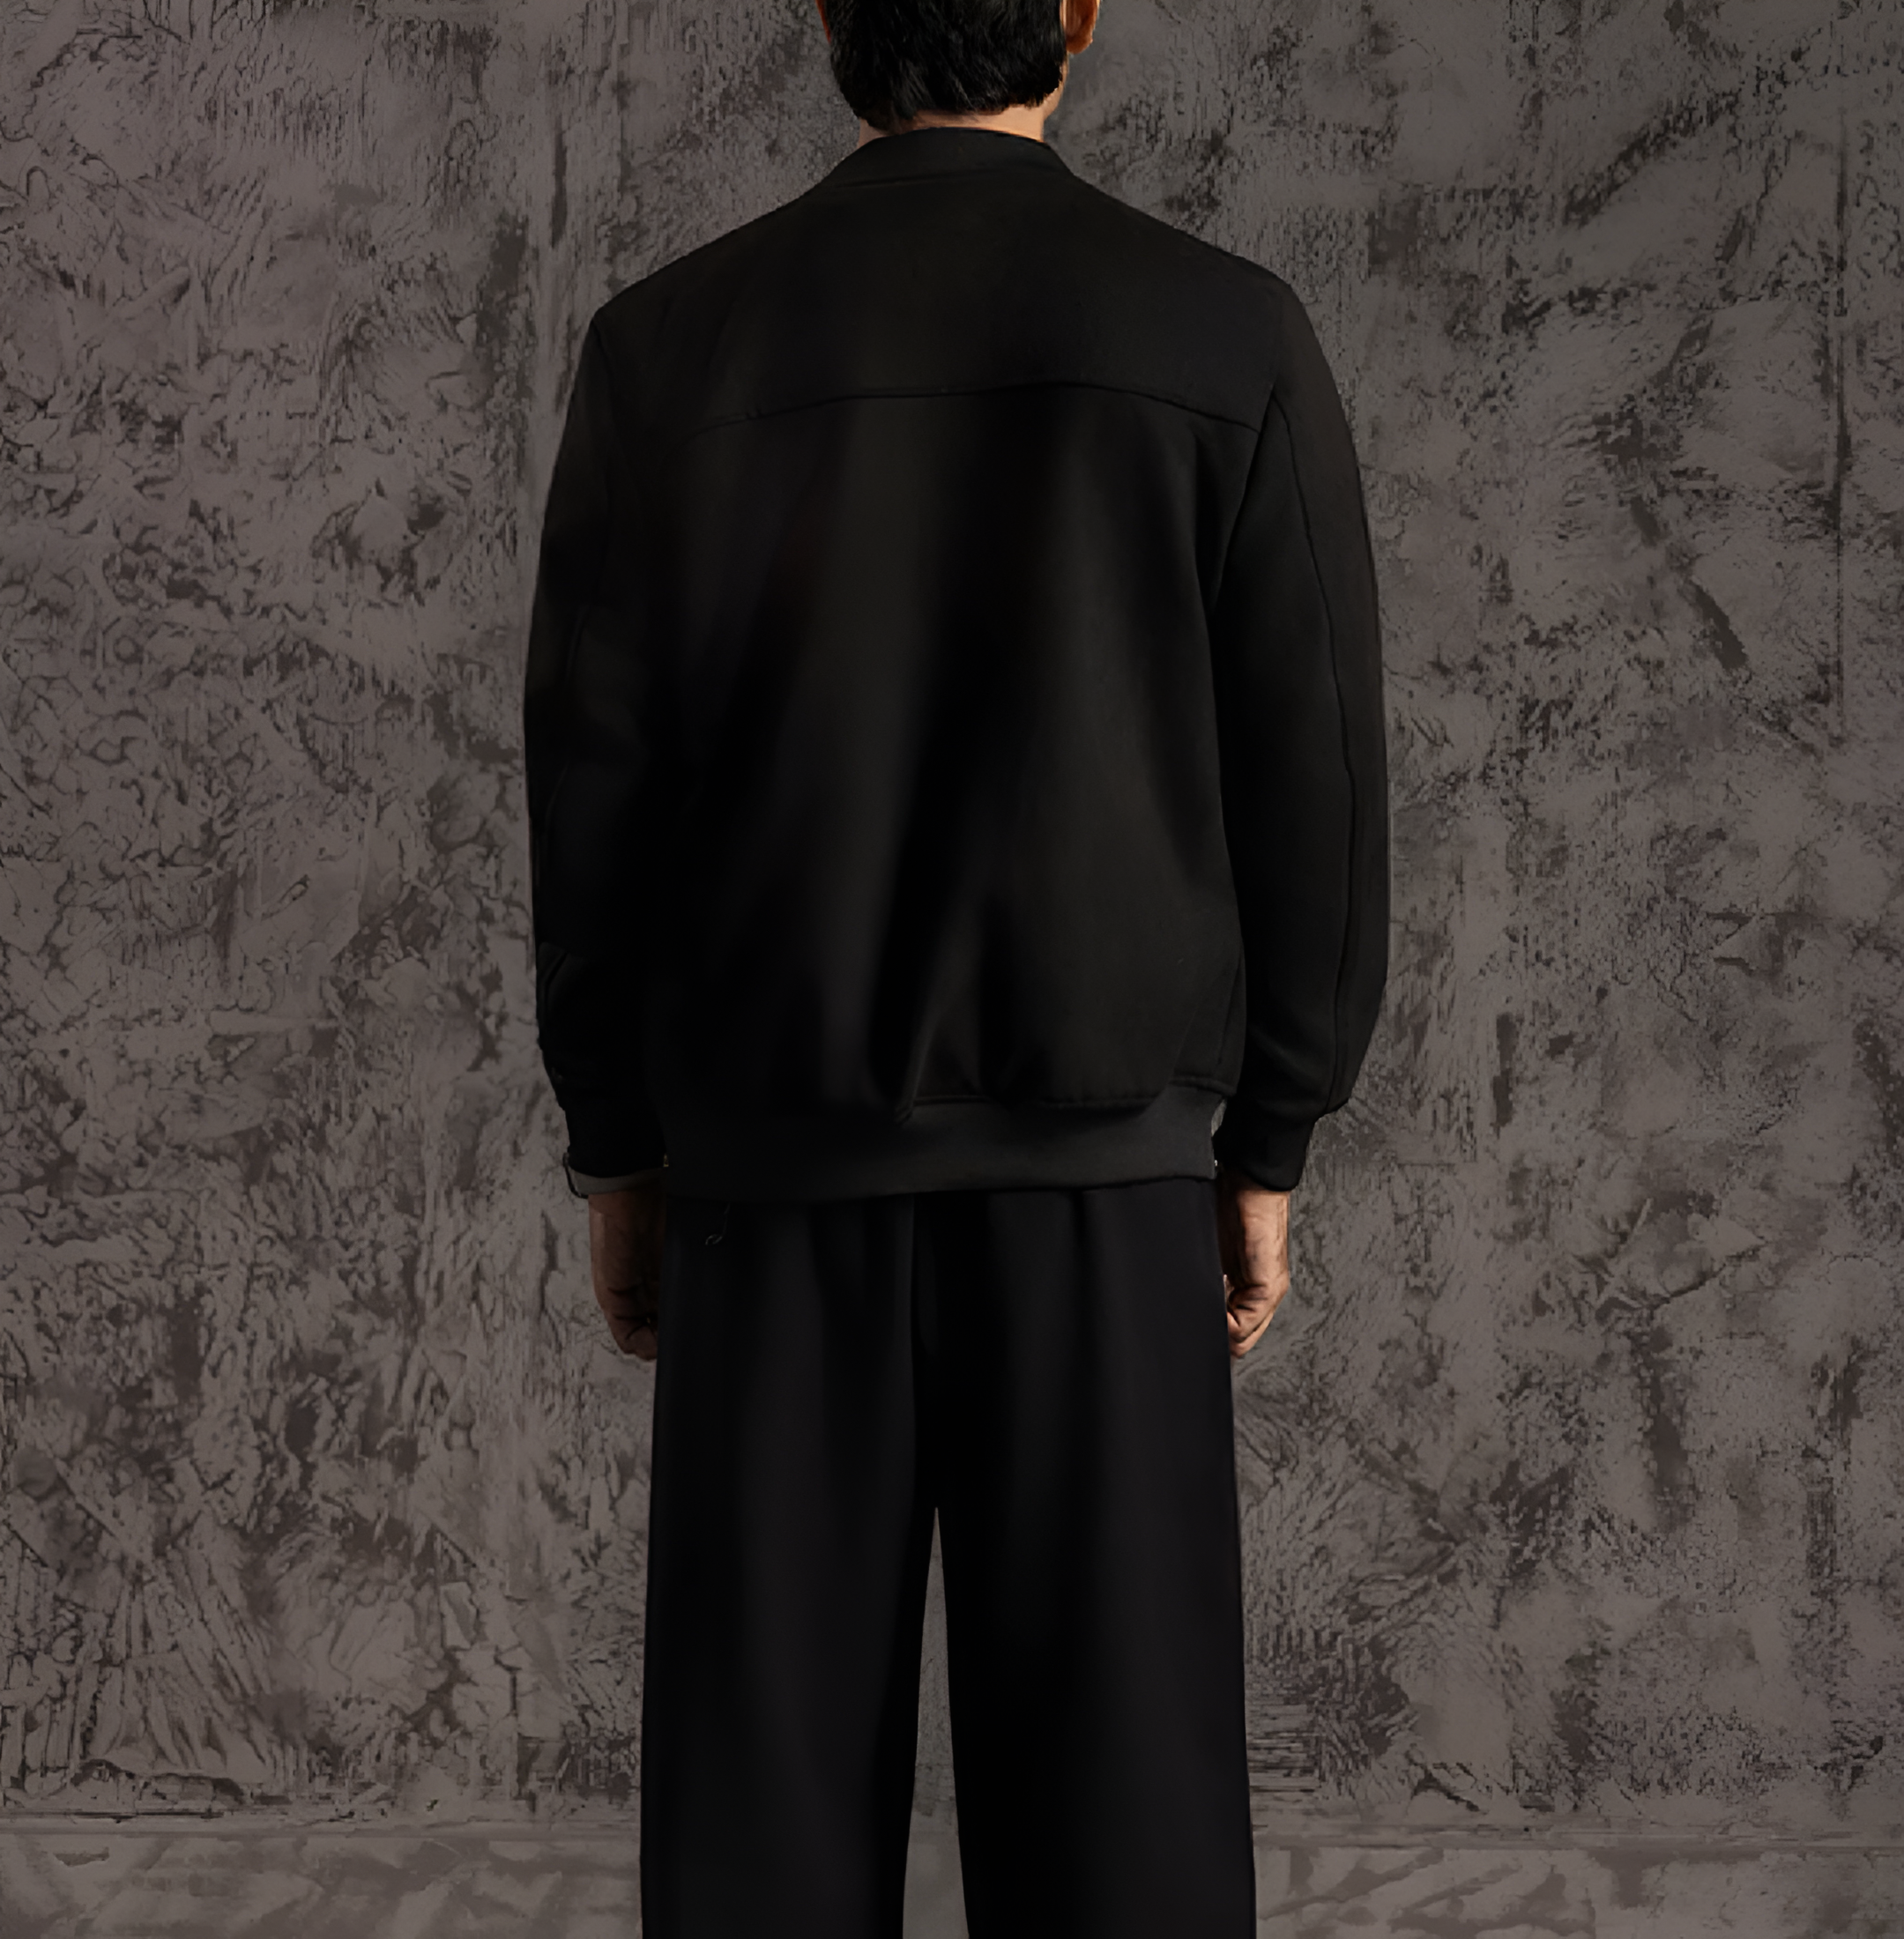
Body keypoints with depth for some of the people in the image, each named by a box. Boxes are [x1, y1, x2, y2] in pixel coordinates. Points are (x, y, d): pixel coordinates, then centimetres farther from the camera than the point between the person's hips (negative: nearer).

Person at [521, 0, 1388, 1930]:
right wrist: (1263, 1149, 7)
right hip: (1093, 1176, 0)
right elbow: (1308, 775, -2)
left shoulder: (665, 346, -1)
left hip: (776, 1168, 1)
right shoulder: (1228, 336, -2)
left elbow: (589, 777, 0)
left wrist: (614, 1153, 9)